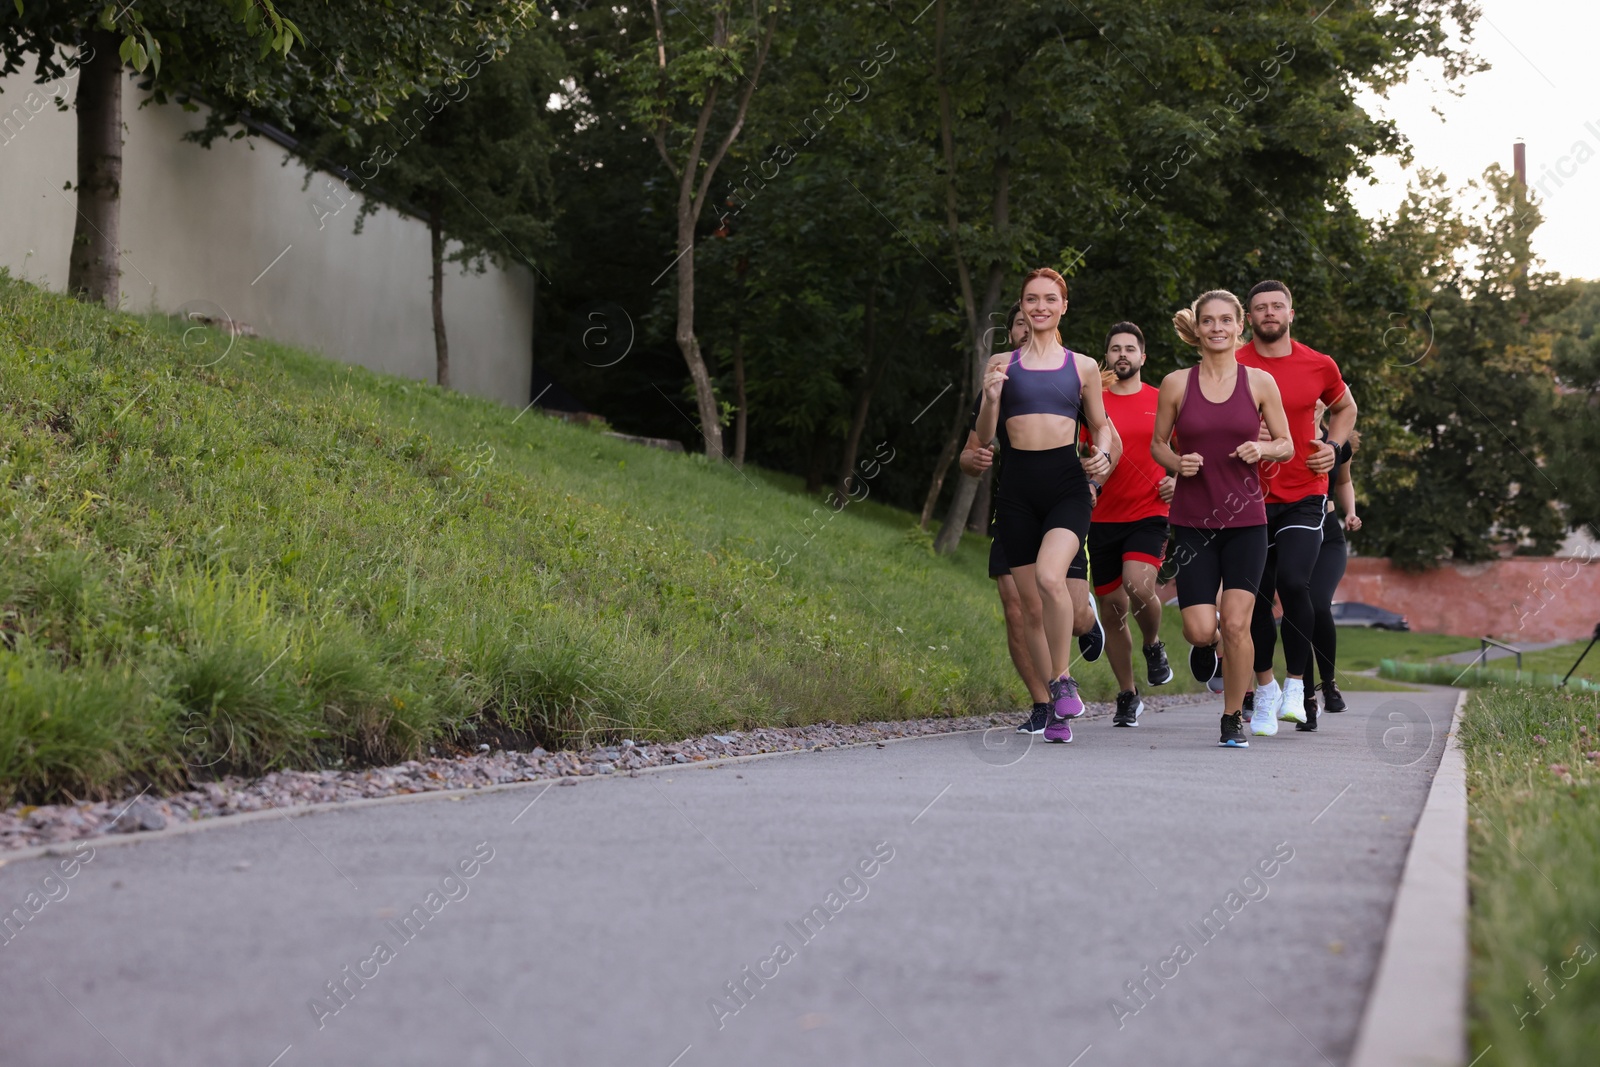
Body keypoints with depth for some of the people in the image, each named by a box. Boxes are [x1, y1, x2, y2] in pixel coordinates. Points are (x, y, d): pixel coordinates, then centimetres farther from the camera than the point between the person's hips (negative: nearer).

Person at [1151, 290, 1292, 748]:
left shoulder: (1259, 382, 1)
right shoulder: (1176, 384, 1)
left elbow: (1286, 445, 9)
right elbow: (1158, 443, 11)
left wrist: (1261, 448, -12)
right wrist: (1177, 464, -10)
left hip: (1245, 519, 0)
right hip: (1192, 518, 0)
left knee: (1235, 624, -9)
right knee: (1200, 629, -8)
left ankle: (1233, 719, 10)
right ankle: (1204, 645, 31)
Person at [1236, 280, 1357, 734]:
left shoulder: (1319, 366, 4)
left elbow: (1345, 408, 22)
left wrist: (1333, 446, 5)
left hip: (1304, 496, 0)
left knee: (1293, 582, -19)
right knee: (1256, 596, 4)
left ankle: (1296, 686, -3)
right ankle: (1265, 687, 25)